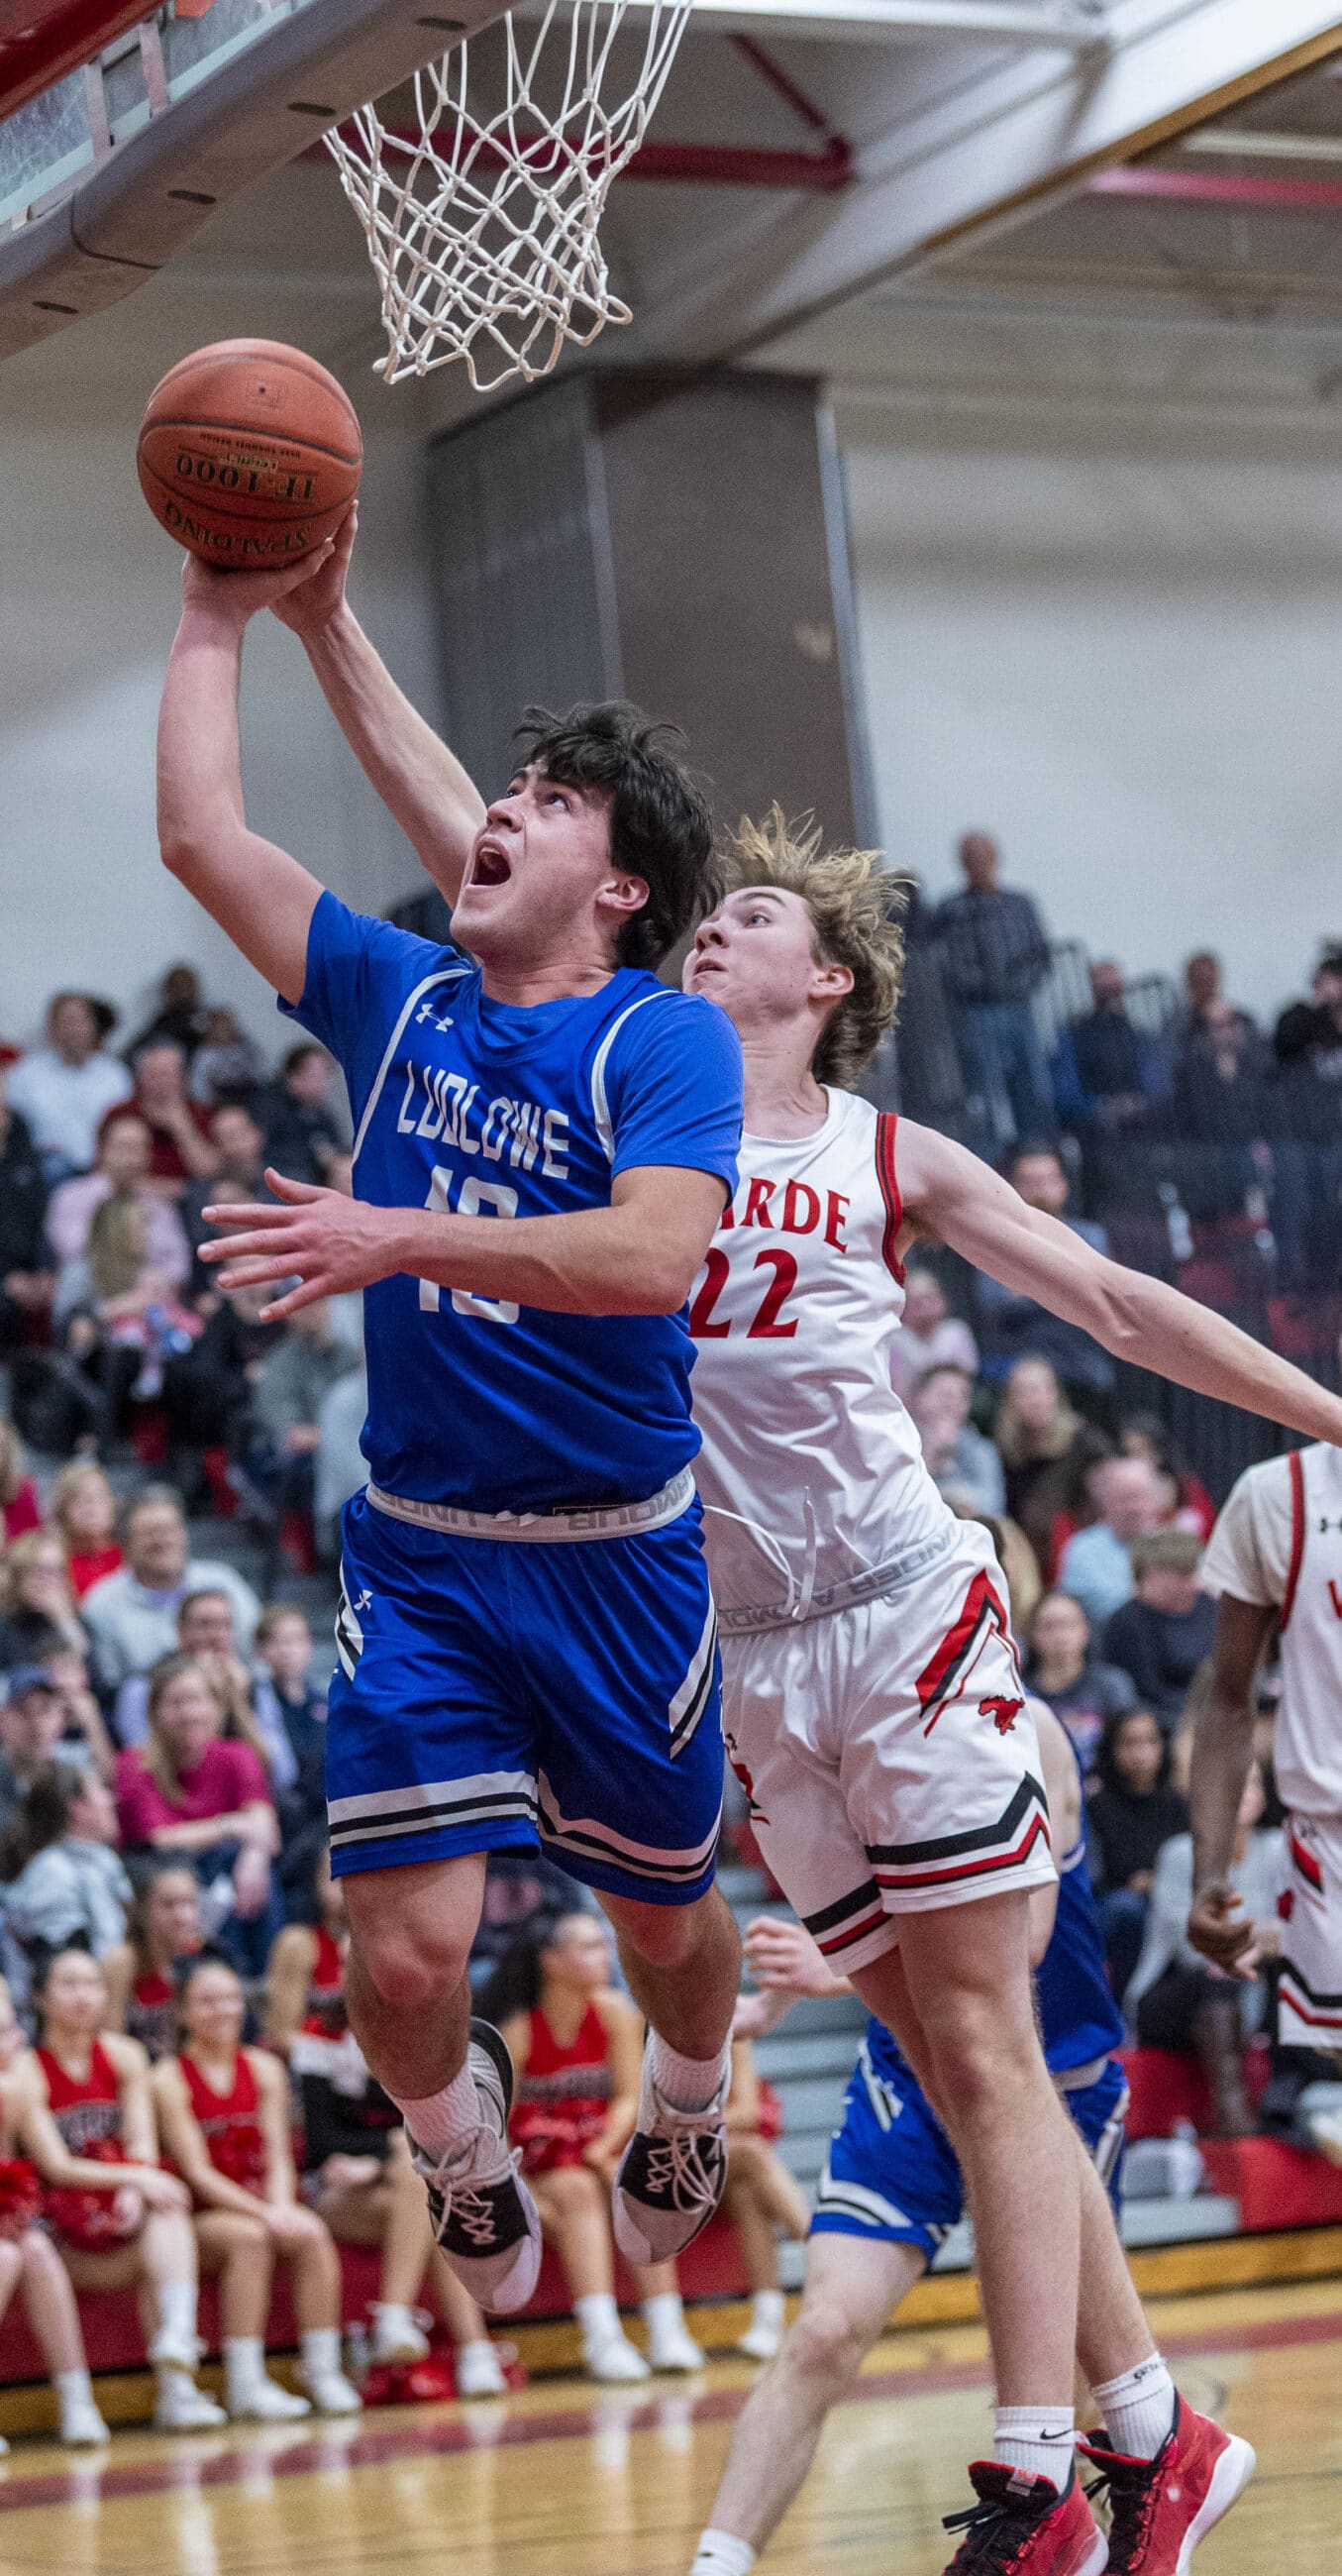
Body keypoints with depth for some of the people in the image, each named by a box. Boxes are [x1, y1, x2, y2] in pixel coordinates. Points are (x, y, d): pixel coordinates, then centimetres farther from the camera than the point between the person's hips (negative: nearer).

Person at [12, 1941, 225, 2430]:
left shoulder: (124, 2056, 12)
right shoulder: (26, 2073, -3)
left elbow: (142, 2143, 2)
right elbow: (56, 2167, -11)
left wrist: (136, 2191, -20)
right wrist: (132, 2177, -24)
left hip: (129, 2210, 4)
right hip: (66, 2232, -4)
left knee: (167, 2210, -30)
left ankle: (176, 2342, -43)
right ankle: (176, 2384, -33)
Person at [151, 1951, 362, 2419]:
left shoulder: (264, 2069, 10)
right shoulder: (169, 2079, -5)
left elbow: (278, 2157, 3)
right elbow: (197, 2172, -13)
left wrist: (281, 2207, -18)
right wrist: (264, 2213, -23)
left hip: (262, 2206, 4)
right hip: (201, 2219, -4)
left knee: (313, 2234, -26)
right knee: (248, 2237, -34)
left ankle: (324, 2372, -23)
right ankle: (245, 2385, -33)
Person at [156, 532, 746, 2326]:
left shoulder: (663, 1040, -11)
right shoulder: (398, 1002, 3)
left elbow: (656, 1257, -28)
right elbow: (202, 836, 2)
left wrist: (402, 1238, -34)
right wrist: (224, 614, 3)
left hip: (618, 1557, -2)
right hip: (420, 1556, 3)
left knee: (666, 1920, 16)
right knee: (406, 1958, -8)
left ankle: (685, 2109, 50)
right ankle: (467, 2150, 25)